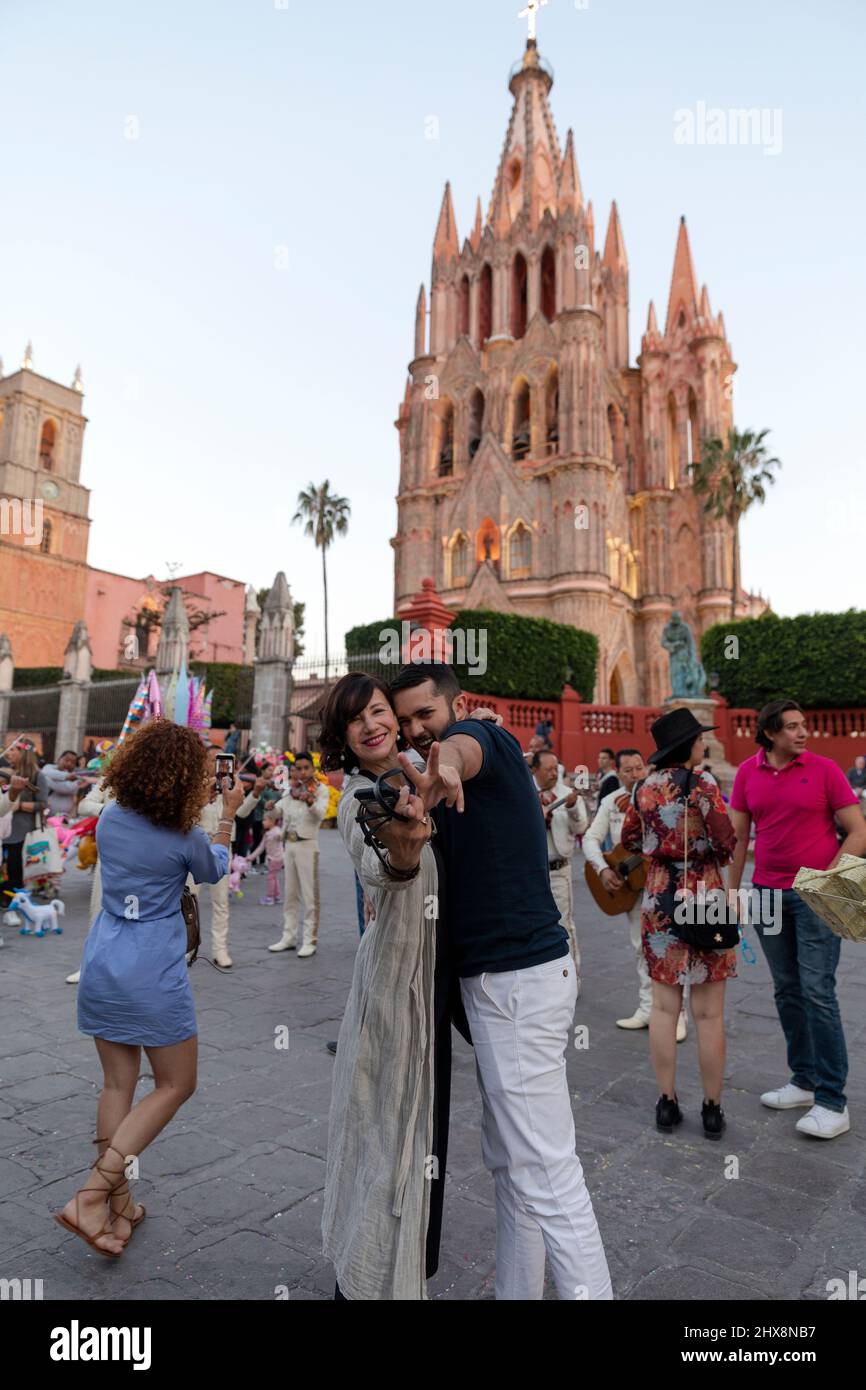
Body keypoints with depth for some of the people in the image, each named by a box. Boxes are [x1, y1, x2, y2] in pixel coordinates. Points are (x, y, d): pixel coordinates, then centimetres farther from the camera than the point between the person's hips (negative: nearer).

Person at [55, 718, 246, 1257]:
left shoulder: (109, 818, 0)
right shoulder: (186, 838, -13)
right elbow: (215, 871, 9)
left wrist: (194, 808, 25)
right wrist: (228, 813, 16)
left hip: (102, 965, 6)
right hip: (152, 972, -6)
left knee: (118, 1084, 16)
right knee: (175, 1085, 10)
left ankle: (118, 1205, 23)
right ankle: (91, 1196, 3)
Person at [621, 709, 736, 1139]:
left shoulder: (645, 787, 3)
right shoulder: (701, 782, -12)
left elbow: (629, 841, 13)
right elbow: (726, 842, -13)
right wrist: (713, 855, 7)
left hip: (659, 896, 4)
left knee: (664, 1005, 10)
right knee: (709, 1012, 6)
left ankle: (666, 1103, 18)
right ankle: (712, 1109, 16)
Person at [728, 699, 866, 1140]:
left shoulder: (823, 769, -6)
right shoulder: (748, 773, 3)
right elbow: (738, 836, 7)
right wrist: (732, 890, 6)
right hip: (767, 893, 4)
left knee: (817, 992, -6)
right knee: (786, 991, 11)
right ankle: (804, 1081, 24)